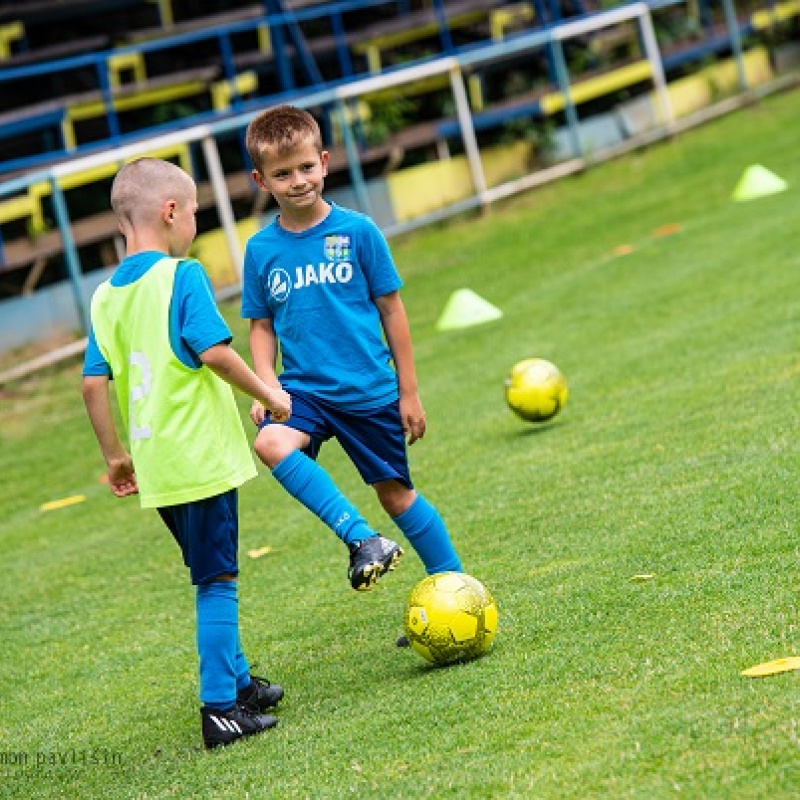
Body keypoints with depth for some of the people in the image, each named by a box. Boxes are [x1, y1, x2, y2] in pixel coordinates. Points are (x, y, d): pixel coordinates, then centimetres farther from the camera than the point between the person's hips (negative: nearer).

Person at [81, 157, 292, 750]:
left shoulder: (106, 296, 8)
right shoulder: (182, 276, -11)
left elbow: (94, 383, 7)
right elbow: (214, 351, -21)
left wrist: (115, 455, 16)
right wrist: (268, 394, -8)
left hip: (153, 468, 7)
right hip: (201, 457, -7)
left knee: (211, 577, 21)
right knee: (217, 582, 0)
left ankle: (237, 680, 32)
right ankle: (221, 711, 0)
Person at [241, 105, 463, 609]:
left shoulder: (357, 231, -6)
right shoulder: (261, 250, -1)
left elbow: (392, 310, 0)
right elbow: (262, 326, 8)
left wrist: (409, 392, 1)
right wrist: (266, 386, -9)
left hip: (371, 392, -1)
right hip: (304, 391, 1)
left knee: (396, 493, 8)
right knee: (271, 443, -30)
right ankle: (364, 540, -29)